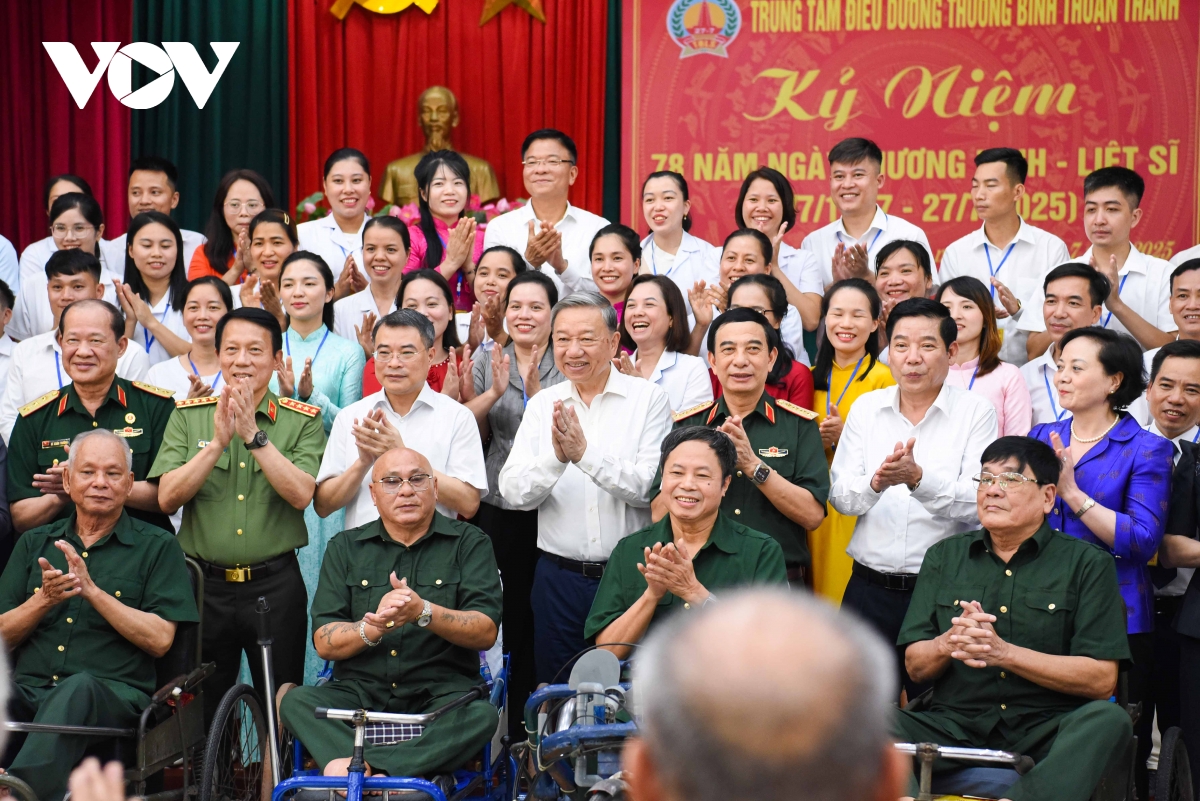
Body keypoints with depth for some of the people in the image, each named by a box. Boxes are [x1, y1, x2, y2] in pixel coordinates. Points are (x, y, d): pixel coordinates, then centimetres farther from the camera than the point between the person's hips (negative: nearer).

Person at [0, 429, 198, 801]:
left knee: (79, 688, -40)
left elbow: (159, 640, -2)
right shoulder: (34, 544, 22)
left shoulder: (157, 547, 10)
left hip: (112, 691, -3)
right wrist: (44, 600, -5)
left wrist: (91, 590, -9)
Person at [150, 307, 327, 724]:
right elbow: (168, 497, -4)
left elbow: (300, 494, -13)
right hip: (204, 584, 1)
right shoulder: (188, 415, 5)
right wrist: (218, 443, -15)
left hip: (275, 584, -1)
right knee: (200, 709, 11)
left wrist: (253, 434, -19)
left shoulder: (303, 420, 1)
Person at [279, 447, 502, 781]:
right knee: (296, 701, -26)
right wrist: (373, 627, -18)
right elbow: (324, 643, 3)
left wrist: (424, 612, -23)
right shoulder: (345, 548, 11)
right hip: (361, 691, 2)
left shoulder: (469, 543, 6)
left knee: (482, 715, -34)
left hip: (440, 691, -2)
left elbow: (486, 632, -5)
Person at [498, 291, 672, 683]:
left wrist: (584, 453, -22)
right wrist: (555, 457, -21)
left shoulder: (649, 399, -3)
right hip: (559, 575, 3)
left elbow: (650, 488, -13)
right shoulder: (542, 404, 6)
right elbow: (514, 493, -4)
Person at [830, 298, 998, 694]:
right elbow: (839, 496, 3)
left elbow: (978, 502, -12)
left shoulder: (975, 412, -2)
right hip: (870, 585, 3)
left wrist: (919, 478, -28)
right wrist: (876, 482, -18)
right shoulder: (866, 408, 8)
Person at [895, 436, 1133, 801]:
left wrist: (1005, 653, -14)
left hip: (1048, 732, -2)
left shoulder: (1086, 564, 5)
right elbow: (915, 666, 11)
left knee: (1108, 718, -33)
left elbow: (1101, 680, -5)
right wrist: (948, 642, -12)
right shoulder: (944, 557, 15)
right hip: (957, 727, 2)